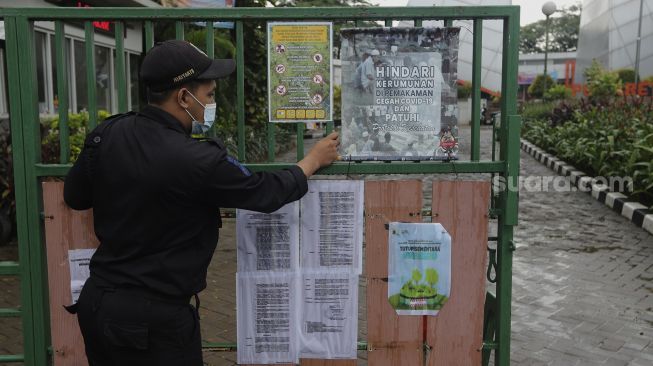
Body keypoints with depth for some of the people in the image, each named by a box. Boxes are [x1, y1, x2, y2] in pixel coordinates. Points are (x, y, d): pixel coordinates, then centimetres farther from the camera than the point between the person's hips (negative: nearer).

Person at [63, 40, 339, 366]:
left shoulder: (105, 135, -5)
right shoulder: (198, 160, -24)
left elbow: (74, 197, 11)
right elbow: (268, 193, -9)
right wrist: (314, 160, 7)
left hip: (96, 303, 7)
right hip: (154, 318, -6)